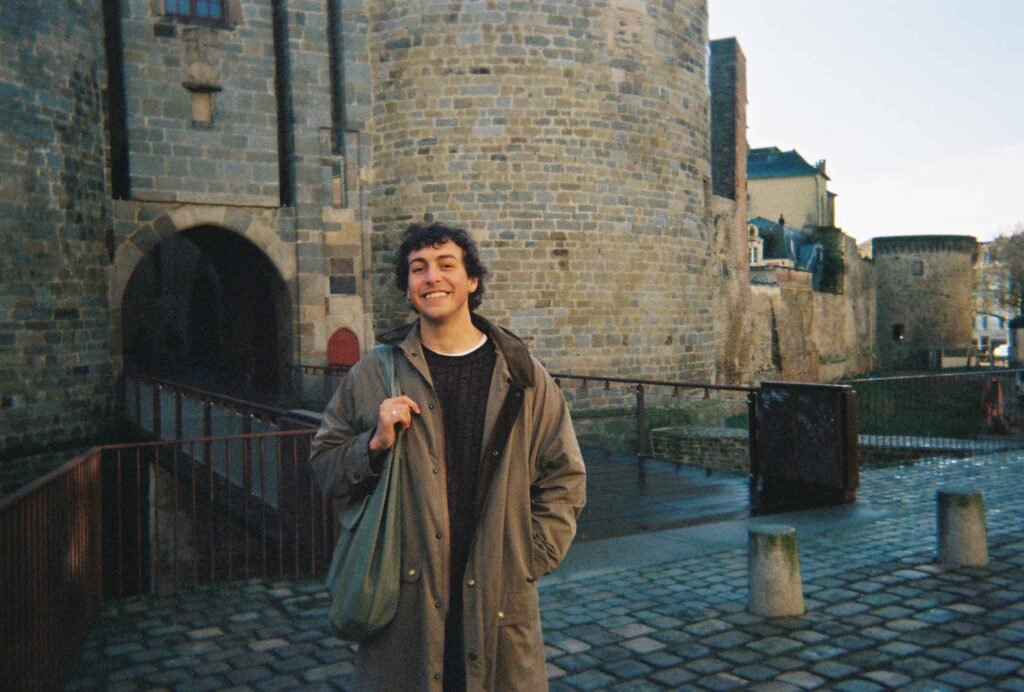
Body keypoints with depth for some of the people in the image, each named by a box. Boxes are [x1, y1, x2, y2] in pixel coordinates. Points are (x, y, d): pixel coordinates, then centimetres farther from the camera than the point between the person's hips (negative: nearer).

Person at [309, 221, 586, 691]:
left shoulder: (522, 376, 2)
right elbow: (323, 465, 7)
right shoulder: (372, 374, 3)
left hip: (498, 599, 0)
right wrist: (374, 444, -11)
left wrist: (530, 558, -1)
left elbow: (564, 478, 6)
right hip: (402, 597, 0)